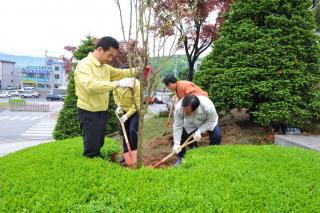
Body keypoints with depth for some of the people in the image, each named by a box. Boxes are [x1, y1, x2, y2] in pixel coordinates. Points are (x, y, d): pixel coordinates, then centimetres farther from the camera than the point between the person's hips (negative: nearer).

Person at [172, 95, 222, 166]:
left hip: (208, 122, -1)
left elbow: (211, 121, -23)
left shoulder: (208, 106, -43)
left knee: (217, 135, -21)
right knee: (180, 136, -12)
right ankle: (179, 158, 12)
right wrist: (176, 143, -31)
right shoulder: (179, 108, -37)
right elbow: (177, 126, -27)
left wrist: (199, 131, -32)